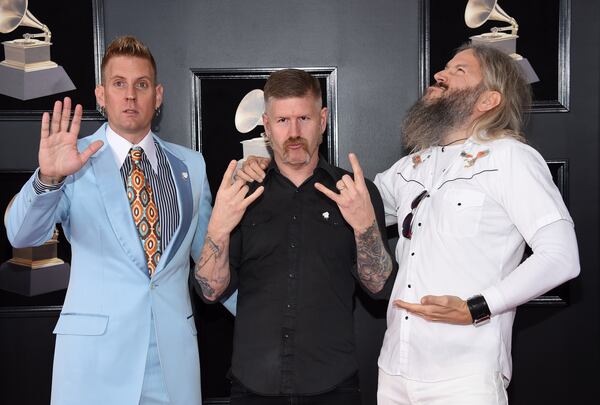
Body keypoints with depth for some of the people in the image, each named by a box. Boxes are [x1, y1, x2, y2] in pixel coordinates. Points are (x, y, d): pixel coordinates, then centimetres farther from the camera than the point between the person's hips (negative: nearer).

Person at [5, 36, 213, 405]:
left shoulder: (190, 165, 7)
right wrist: (48, 178, -31)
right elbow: (22, 235, -14)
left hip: (174, 347, 3)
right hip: (95, 350, -2)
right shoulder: (76, 161, -2)